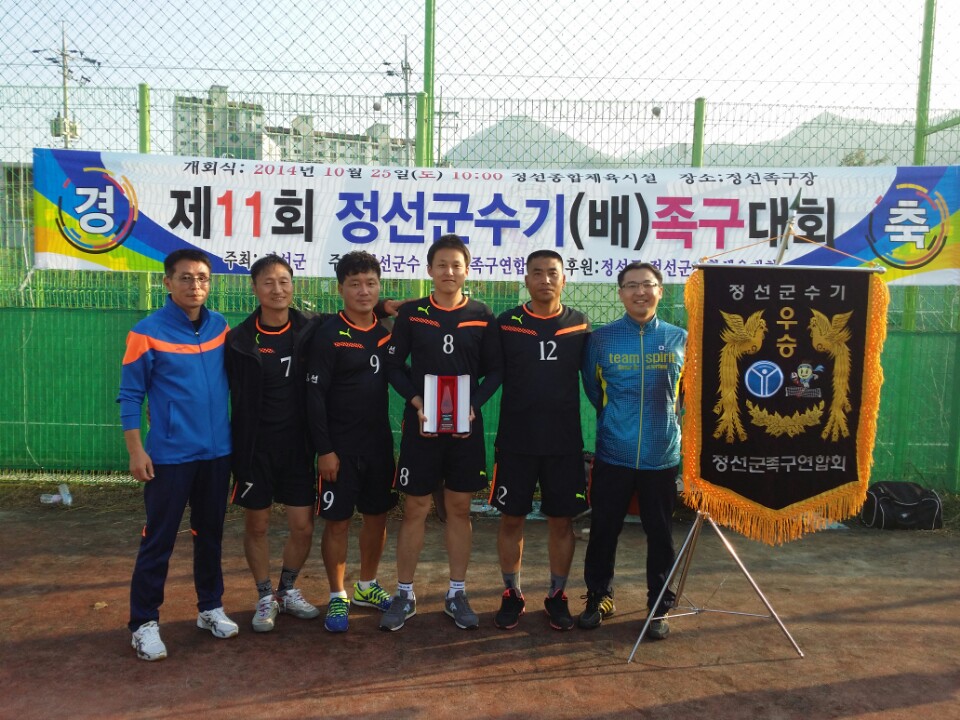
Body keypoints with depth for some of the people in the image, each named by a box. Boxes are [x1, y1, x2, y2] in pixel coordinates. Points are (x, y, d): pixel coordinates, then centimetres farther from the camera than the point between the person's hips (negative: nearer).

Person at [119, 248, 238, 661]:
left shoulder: (220, 326, 3)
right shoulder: (147, 332, -9)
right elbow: (130, 395, -7)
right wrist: (136, 451, -12)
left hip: (217, 452, 4)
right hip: (169, 455, -4)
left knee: (210, 534, 15)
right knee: (158, 540, 3)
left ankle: (211, 607, 30)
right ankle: (144, 623, 17)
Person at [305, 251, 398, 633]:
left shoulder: (387, 331, 5)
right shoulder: (328, 335, -10)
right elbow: (315, 396, -12)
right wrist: (324, 449, -14)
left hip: (379, 444, 5)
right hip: (340, 447, -5)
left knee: (377, 515, 14)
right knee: (337, 520, 3)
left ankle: (366, 586, 32)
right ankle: (337, 597, 19)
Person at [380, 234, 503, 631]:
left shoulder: (482, 316, 3)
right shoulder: (410, 313, 1)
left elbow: (494, 370, 5)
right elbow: (394, 365, 1)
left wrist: (473, 405, -10)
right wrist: (417, 402, -12)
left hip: (466, 426, 1)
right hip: (420, 424, -1)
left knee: (459, 509, 9)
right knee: (414, 509, 4)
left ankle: (457, 594, 21)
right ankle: (405, 595, 17)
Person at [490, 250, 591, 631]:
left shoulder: (580, 325, 3)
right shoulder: (506, 323, -1)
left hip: (565, 441, 1)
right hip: (516, 440, -1)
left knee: (562, 521, 8)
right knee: (511, 518, 7)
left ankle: (557, 596, 25)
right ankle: (512, 595, 24)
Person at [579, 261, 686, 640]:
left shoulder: (680, 339, 0)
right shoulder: (601, 339, -1)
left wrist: (666, 420, 11)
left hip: (663, 456, 0)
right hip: (612, 455, 0)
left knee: (661, 534, 9)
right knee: (603, 530, 8)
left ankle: (660, 606, 25)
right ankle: (598, 597, 27)